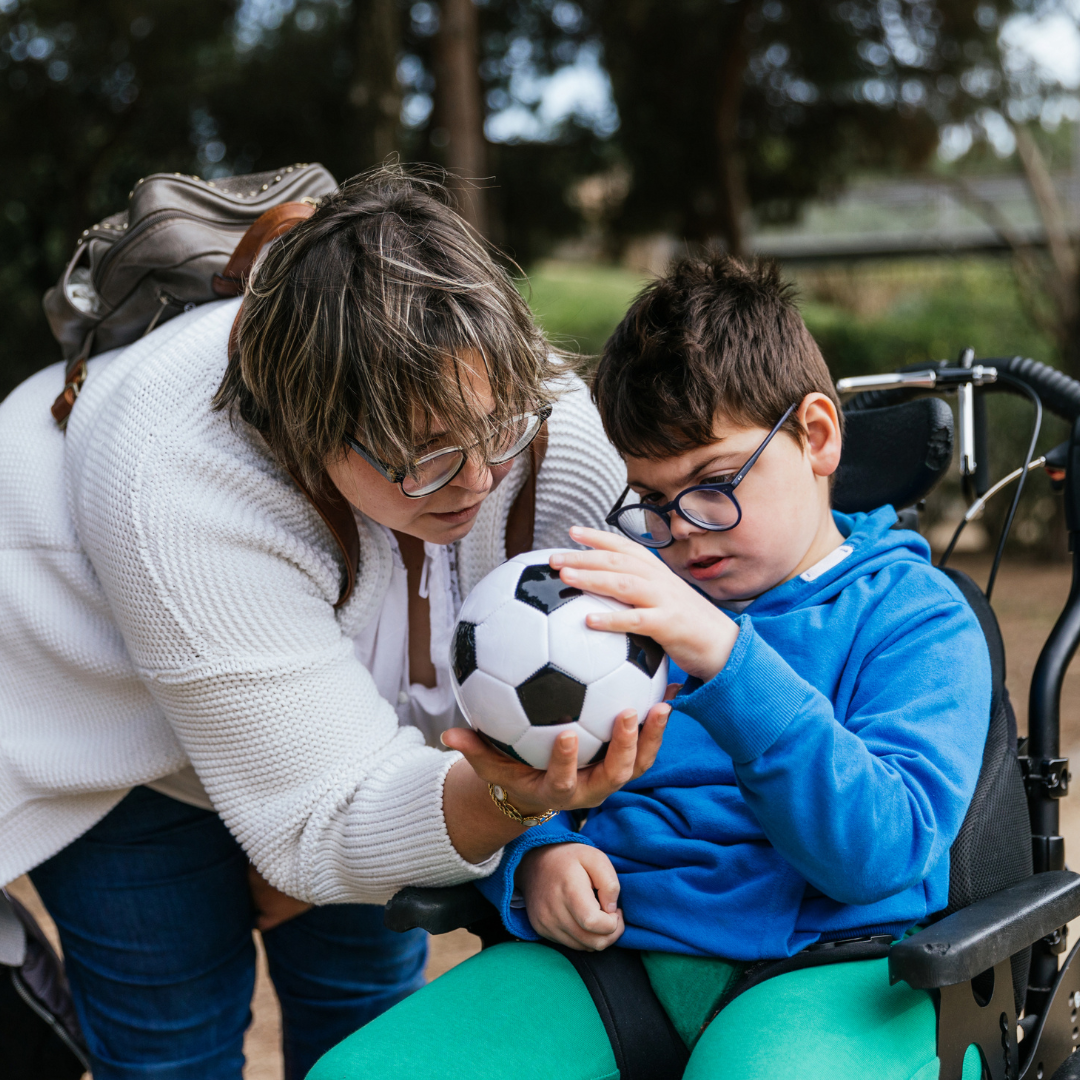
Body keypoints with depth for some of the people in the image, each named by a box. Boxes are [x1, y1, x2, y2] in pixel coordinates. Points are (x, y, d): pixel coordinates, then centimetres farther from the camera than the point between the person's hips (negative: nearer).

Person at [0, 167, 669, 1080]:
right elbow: (323, 819, -38)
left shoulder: (553, 424, -29)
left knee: (368, 978, 9)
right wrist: (500, 799, -58)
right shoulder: (177, 494, -43)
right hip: (106, 713, -4)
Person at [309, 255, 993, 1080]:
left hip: (829, 967, -3)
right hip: (608, 946, 4)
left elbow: (879, 851, -13)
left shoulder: (918, 616, 4)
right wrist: (533, 858, -5)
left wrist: (725, 657, -24)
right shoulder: (620, 594, 19)